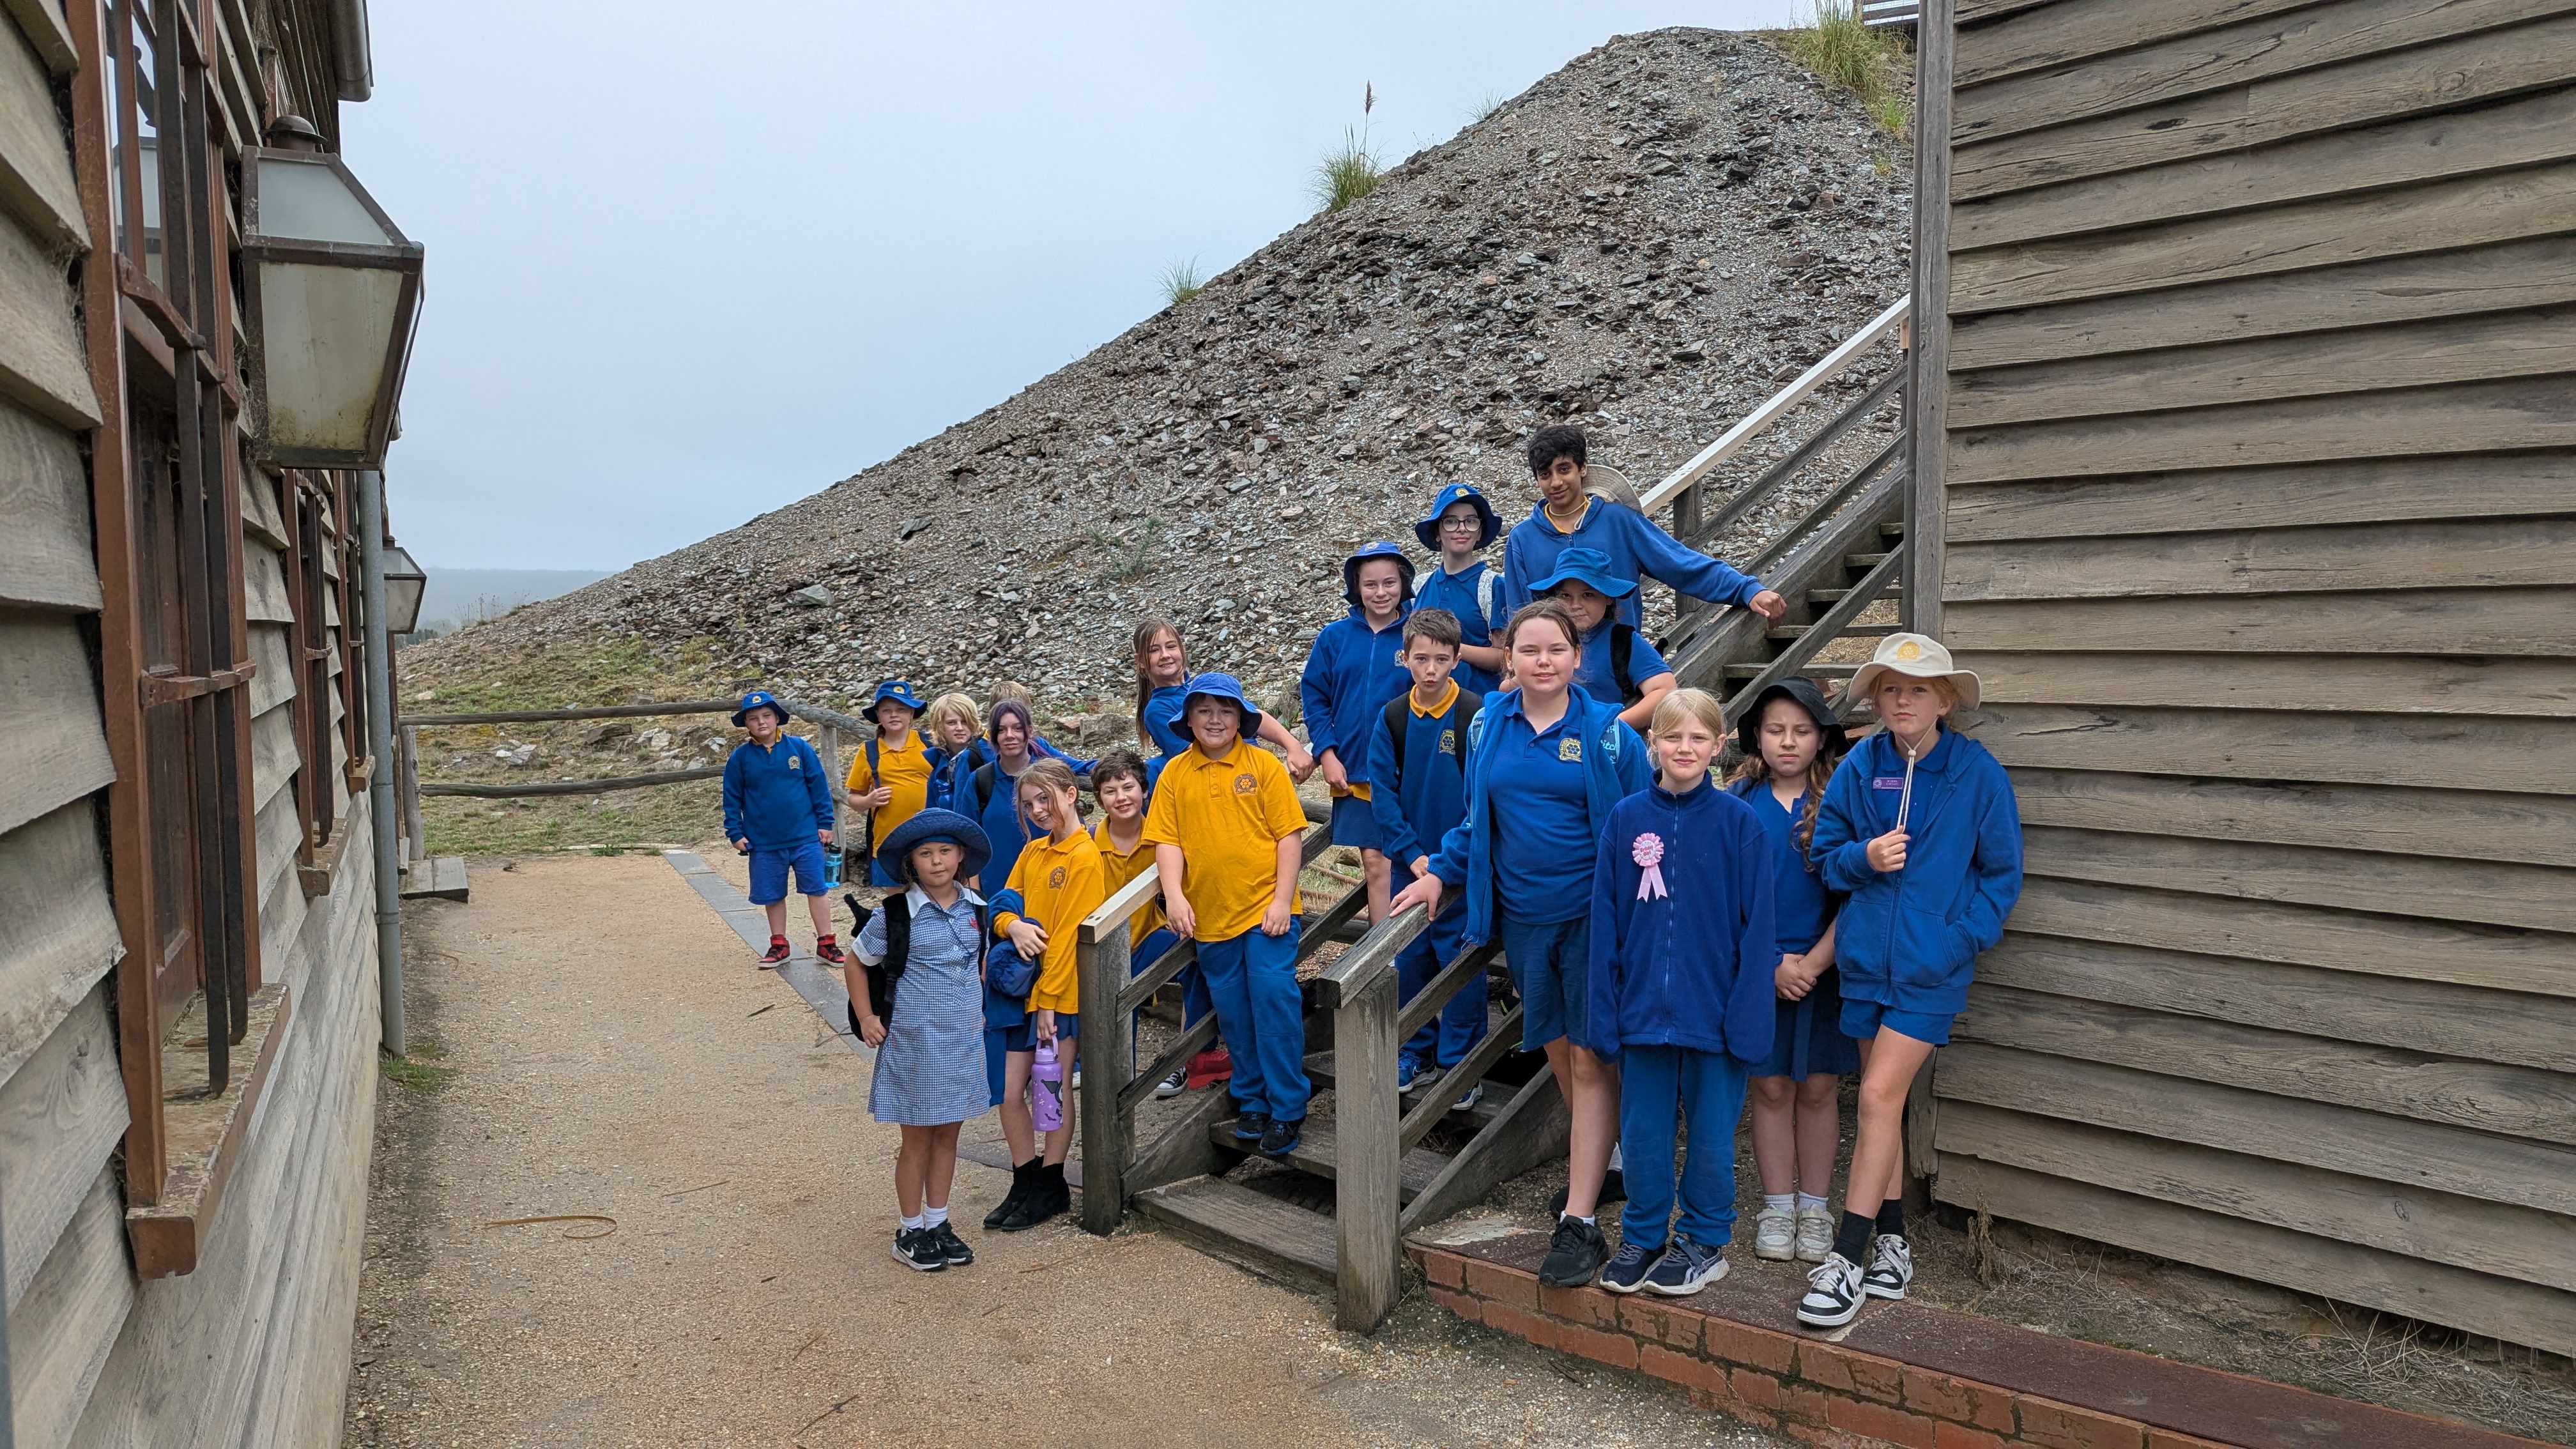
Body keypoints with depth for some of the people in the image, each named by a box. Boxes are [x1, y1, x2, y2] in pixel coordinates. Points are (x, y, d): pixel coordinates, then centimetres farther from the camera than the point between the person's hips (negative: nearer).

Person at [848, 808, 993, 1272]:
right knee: (918, 1138, 7)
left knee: (948, 1133, 13)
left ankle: (938, 1223, 27)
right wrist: (866, 1019, -4)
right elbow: (855, 964, 0)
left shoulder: (976, 908, 1)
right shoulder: (894, 915, -12)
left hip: (963, 1040, 4)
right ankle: (911, 1233, 21)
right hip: (914, 1042, -4)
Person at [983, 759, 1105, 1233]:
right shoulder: (1032, 851, 9)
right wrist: (1014, 925, -13)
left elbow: (1068, 935, -16)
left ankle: (1051, 1187, 22)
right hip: (1024, 989, 7)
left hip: (1061, 994, -7)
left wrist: (1048, 999, -16)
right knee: (1009, 1093, 8)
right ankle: (1025, 1184, 25)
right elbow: (1003, 905, 11)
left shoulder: (1085, 857, -14)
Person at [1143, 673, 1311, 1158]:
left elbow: (1289, 836, -4)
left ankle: (1287, 1109, 7)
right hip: (1210, 915, 3)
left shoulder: (1264, 766, -2)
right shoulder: (1175, 773, 4)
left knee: (1274, 1001, -6)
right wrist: (1174, 895, -15)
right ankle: (1253, 1104, 27)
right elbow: (1167, 841, 0)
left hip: (1266, 909, -3)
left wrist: (1282, 900, -11)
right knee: (1234, 1015, 12)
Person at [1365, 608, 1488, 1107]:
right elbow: (1383, 792, 0)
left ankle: (1461, 1064, 16)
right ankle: (1416, 1052, 29)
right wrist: (1413, 854, -9)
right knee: (1410, 959, 12)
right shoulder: (1391, 718, 0)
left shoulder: (1476, 715, -11)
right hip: (1409, 862, 3)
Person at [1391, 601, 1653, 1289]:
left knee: (1591, 1058, -3)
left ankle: (1579, 1221, -1)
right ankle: (1604, 1165, 36)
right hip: (1523, 918, 4)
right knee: (1557, 1049, 14)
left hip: (1592, 917, -4)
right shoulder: (1489, 725, 4)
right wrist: (1439, 872, 6)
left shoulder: (1607, 731, -8)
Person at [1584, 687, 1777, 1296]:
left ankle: (1705, 1241, 30)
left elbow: (1756, 927, -6)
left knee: (1711, 1134, 11)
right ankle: (1643, 1237, 30)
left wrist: (1748, 1014, -10)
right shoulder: (1626, 818, 0)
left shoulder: (1739, 823, -6)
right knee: (1643, 1133, 13)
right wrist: (1604, 1012, -2)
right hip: (1643, 1010, 2)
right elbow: (1605, 922, 1)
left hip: (1714, 1011, -2)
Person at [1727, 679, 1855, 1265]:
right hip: (1756, 968, 1)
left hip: (1824, 967, 0)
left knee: (1819, 1087, 8)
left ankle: (1814, 1207, 22)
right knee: (1771, 1086, 8)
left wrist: (1813, 963, -12)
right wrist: (1770, 964, -8)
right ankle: (1777, 1206, 21)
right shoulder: (1738, 802, -1)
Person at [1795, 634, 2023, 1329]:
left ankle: (1847, 1259, -2)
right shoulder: (1859, 767, 1)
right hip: (1867, 956, 4)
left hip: (1932, 965, -3)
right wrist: (1863, 857, -13)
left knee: (1880, 1095, -9)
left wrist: (1962, 938, -11)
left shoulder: (1978, 773, -6)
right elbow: (1826, 853, 8)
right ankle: (1892, 1242, 25)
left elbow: (2002, 873, 0)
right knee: (1883, 1099, 11)